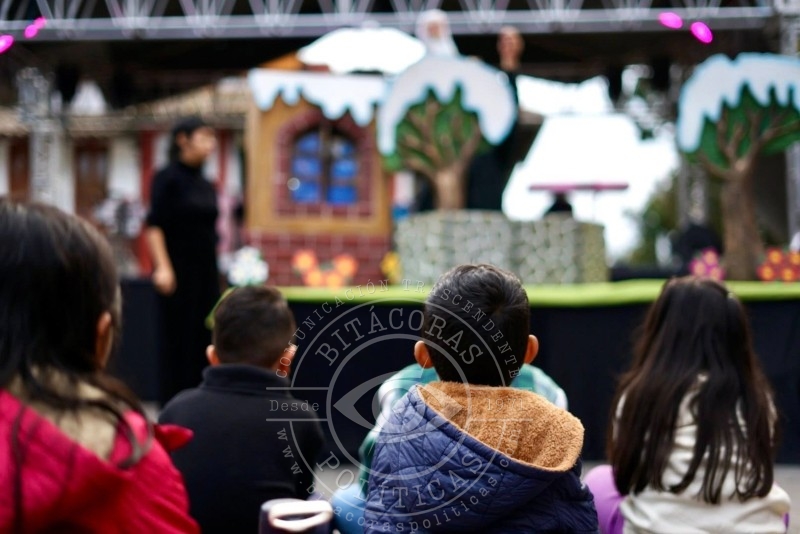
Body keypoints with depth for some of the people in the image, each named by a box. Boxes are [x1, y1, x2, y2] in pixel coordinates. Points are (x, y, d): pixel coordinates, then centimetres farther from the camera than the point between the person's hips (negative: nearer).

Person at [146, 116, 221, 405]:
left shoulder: (206, 185, 13)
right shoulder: (168, 177, -6)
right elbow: (154, 226, -12)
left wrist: (216, 271, 14)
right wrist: (162, 268, -20)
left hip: (206, 272, 6)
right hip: (178, 272, -6)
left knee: (203, 340, 5)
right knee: (177, 340, -2)